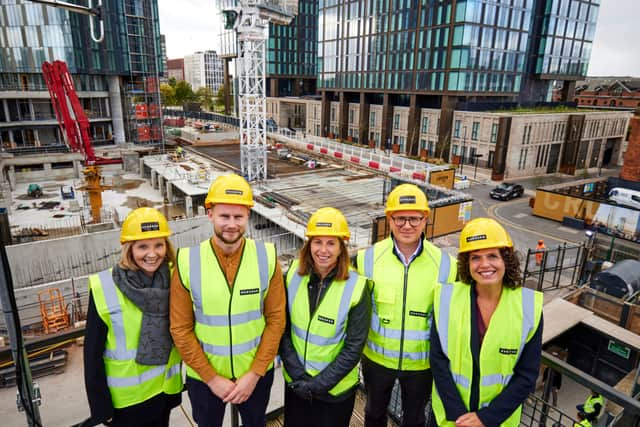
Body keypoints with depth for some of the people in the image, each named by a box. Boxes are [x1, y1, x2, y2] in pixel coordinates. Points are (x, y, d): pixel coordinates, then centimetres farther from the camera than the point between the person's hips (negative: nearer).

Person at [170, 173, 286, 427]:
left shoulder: (267, 258, -15)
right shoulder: (188, 262, -17)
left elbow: (276, 319, -10)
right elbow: (181, 329, -11)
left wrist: (254, 374, -11)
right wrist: (212, 378, -10)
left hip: (256, 373, 1)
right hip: (203, 376, 0)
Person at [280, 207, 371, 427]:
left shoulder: (356, 287, -18)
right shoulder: (294, 275, -10)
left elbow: (353, 348, -15)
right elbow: (283, 330, -6)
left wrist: (317, 385, -15)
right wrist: (298, 376, -12)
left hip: (335, 389, -2)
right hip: (295, 383, 3)